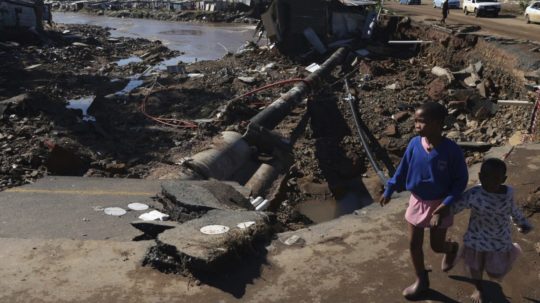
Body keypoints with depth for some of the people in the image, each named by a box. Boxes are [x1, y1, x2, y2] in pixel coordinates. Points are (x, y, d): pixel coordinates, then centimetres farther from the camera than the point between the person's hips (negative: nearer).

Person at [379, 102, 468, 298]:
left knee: (437, 245, 12)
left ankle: (452, 248, 49)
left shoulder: (451, 150, -24)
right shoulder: (414, 144, -13)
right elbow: (403, 169, 2)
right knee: (414, 244, 11)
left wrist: (445, 205, -21)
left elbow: (461, 180, -13)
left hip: (439, 205, -3)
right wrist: (389, 191, 7)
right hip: (417, 202, 4)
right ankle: (421, 280, 32)